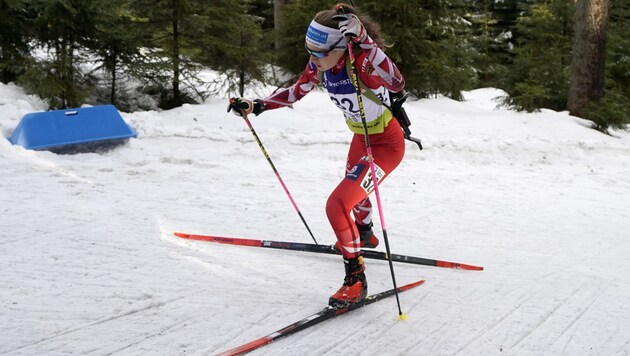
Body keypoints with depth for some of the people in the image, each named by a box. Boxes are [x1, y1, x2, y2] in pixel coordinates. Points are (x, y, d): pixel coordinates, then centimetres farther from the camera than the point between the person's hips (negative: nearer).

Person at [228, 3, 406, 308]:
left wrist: (362, 37, -57)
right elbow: (296, 92, 3)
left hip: (387, 143, -9)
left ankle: (356, 279, -5)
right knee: (353, 188, 34)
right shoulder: (319, 66, -13)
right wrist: (255, 106, -2)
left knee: (337, 205, -22)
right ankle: (364, 234, 68)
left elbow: (396, 83, -52)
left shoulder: (362, 61, -34)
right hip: (361, 137, 9)